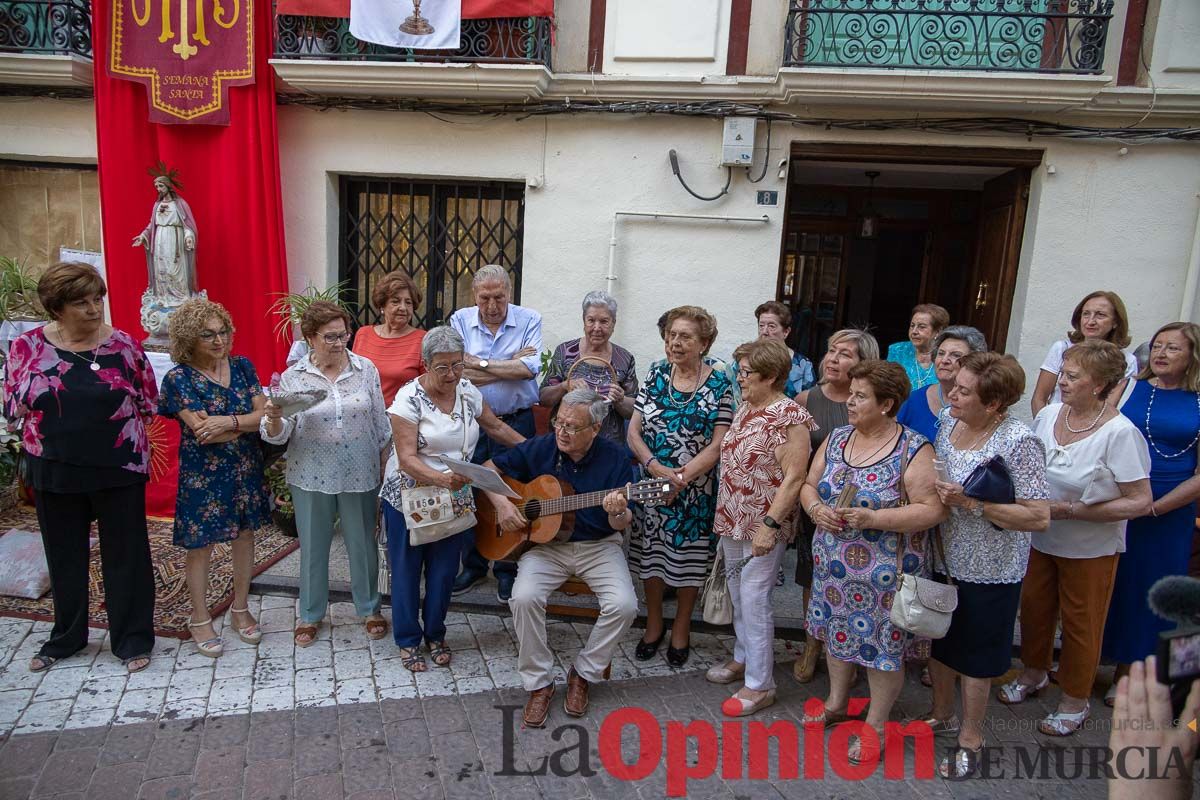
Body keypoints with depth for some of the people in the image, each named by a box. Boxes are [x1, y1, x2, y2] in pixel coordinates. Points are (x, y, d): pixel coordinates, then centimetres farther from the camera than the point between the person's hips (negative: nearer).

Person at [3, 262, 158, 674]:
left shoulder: (122, 344, -5)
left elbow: (149, 402, 3)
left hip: (118, 469, -2)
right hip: (54, 471, 2)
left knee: (126, 555, 7)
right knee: (64, 556, 17)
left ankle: (132, 639, 22)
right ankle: (66, 636, 36)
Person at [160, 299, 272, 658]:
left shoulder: (242, 366, 1)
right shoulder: (178, 378, -11)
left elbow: (263, 413, -7)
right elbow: (202, 432, -19)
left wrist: (229, 421, -22)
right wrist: (247, 424, -12)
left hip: (245, 470, 4)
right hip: (203, 475, -4)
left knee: (245, 536, 12)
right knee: (201, 545, 7)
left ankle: (241, 610, 31)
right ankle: (200, 620, 26)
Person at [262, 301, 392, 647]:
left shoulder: (366, 369, -3)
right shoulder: (293, 377, -4)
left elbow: (381, 426, 3)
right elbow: (278, 435, -4)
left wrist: (384, 472, 4)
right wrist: (274, 417, -27)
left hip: (360, 476, 0)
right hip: (312, 477, 0)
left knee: (363, 544, 13)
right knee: (313, 547, 14)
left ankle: (370, 608, 33)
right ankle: (310, 614, 34)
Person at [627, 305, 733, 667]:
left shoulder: (718, 384, -6)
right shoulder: (655, 376, 2)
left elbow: (718, 444, -11)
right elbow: (634, 433, -1)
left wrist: (682, 477, -19)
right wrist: (658, 470, -16)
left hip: (696, 490, -2)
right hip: (650, 484, 3)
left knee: (689, 558, 9)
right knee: (650, 554, 12)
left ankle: (681, 629, 31)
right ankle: (653, 625, 33)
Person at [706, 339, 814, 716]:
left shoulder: (789, 416, -18)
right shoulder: (745, 408, 8)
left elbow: (794, 477, -21)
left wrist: (770, 524, -24)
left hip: (762, 526, -8)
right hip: (733, 519, 8)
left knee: (753, 599, -2)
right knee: (738, 594, 19)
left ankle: (759, 684, 12)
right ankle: (743, 658, 38)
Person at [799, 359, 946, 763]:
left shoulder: (914, 450, -15)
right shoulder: (837, 438, 3)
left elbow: (932, 509, -18)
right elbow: (809, 484, 10)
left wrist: (874, 519, -26)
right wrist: (817, 509, -12)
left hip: (884, 574, -6)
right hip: (832, 566, 6)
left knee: (882, 644, 8)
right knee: (838, 632, 20)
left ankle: (875, 725, 29)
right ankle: (837, 703, 42)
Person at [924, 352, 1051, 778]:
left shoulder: (1019, 442, -23)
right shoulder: (947, 419, -3)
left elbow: (1039, 517, -24)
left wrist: (973, 504, -28)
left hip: (988, 571, -6)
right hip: (941, 557, 6)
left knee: (975, 655, 12)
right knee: (938, 640, 22)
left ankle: (970, 739, 34)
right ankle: (942, 715, 46)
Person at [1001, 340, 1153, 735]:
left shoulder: (1120, 432, -22)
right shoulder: (1048, 414, -5)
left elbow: (1141, 502, -21)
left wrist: (1070, 511, -24)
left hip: (1090, 549, -5)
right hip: (1040, 538, 5)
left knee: (1080, 624, 11)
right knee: (1034, 609, 19)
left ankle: (1075, 701, 32)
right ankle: (1034, 673, 43)